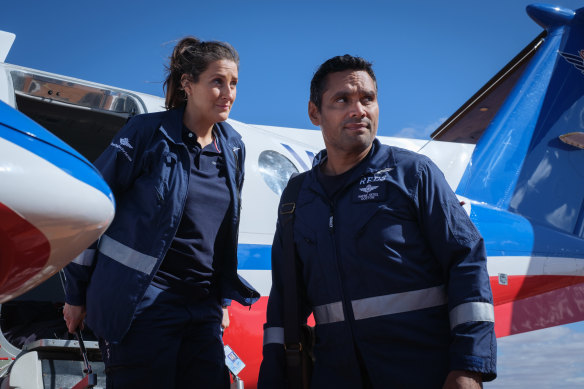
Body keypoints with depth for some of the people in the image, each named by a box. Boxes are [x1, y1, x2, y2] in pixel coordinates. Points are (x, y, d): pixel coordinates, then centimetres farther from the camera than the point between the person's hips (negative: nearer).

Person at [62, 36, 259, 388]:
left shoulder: (233, 148, 9)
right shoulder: (147, 133, -8)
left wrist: (223, 299, 20)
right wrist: (77, 293, -3)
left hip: (203, 311, 6)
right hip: (139, 306, -5)